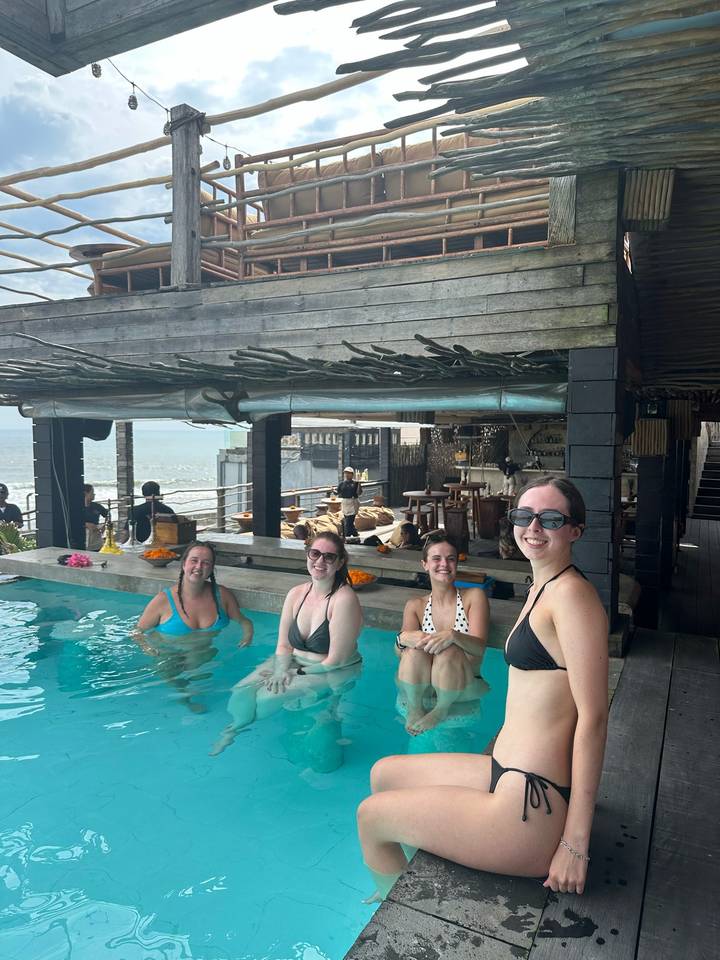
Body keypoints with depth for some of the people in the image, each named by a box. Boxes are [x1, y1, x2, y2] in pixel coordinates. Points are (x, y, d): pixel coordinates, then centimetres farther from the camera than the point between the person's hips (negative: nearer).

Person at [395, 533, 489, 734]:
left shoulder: (474, 596, 0)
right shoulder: (415, 605, 7)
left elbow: (479, 647, -13)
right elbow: (399, 653, -5)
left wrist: (453, 635, -35)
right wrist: (403, 639, -30)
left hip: (462, 688, -1)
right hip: (422, 688, 1)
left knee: (449, 651, -32)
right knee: (415, 648, -28)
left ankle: (442, 710, -9)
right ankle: (414, 709, -10)